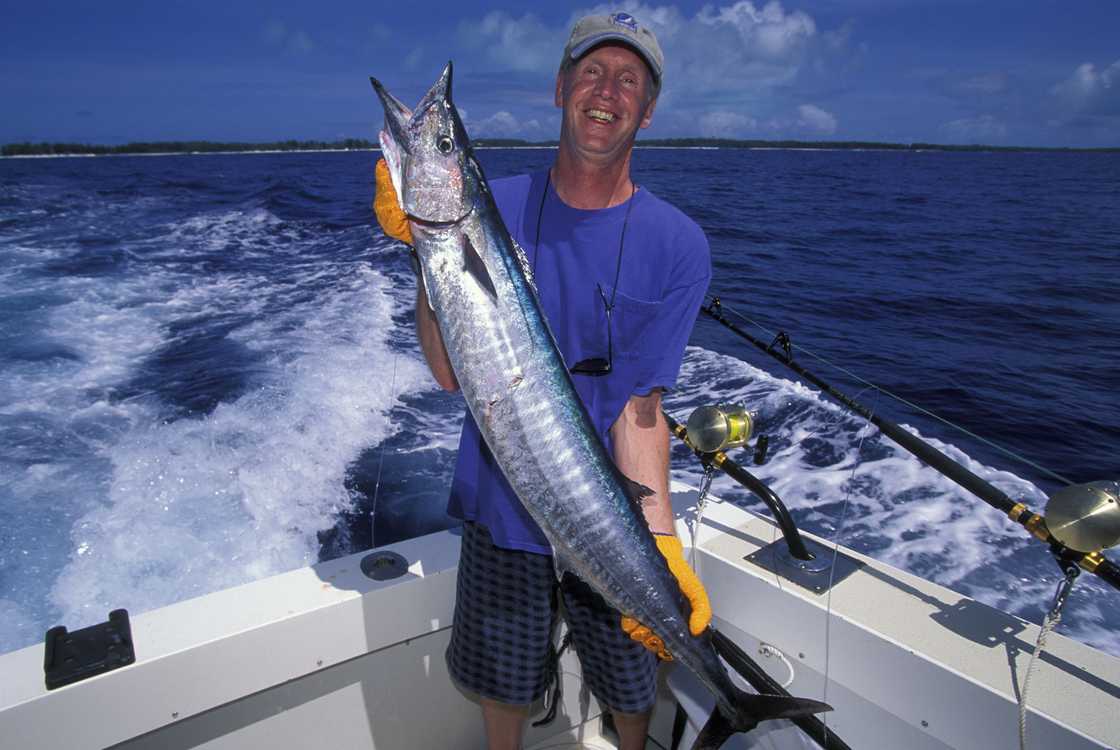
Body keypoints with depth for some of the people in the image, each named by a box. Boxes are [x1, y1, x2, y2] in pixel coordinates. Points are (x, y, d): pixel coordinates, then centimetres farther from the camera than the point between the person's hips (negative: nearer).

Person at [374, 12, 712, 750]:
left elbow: (639, 407, -17)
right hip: (501, 513, 1)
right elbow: (452, 373, -14)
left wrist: (661, 542, -29)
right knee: (503, 683, 23)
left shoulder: (677, 245, -11)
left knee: (631, 689, 22)